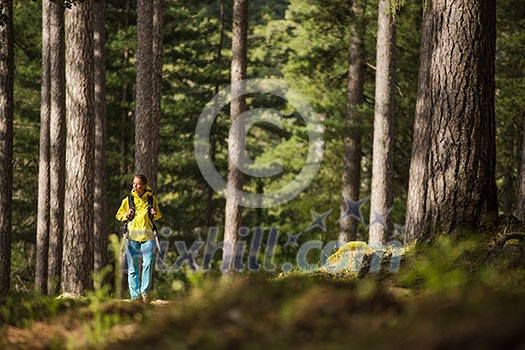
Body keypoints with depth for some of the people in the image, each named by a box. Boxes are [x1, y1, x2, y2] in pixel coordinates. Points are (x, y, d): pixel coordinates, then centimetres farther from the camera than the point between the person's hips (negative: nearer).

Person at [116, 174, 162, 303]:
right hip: (132, 235, 0)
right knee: (133, 267, 1)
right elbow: (118, 215, 14)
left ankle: (145, 291, -8)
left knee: (148, 263, -16)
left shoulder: (152, 199, 7)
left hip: (148, 235, 0)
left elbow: (158, 215, 21)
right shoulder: (128, 200, 5)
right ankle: (134, 295, 6)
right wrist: (126, 215, -7)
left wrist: (155, 214, -3)